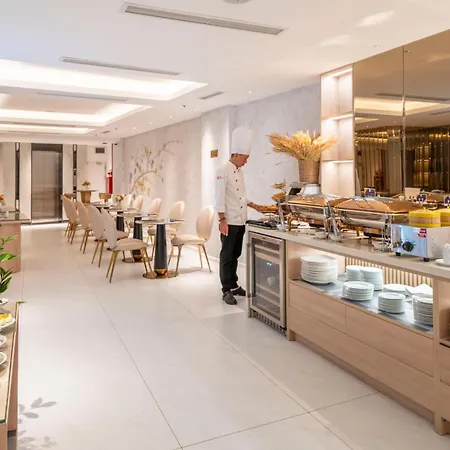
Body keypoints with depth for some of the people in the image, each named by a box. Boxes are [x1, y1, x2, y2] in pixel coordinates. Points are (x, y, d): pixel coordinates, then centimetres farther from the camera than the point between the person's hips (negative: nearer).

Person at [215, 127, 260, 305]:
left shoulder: (240, 171, 14)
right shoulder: (223, 170, -12)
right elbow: (220, 197, -17)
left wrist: (254, 205, 13)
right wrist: (222, 220, -21)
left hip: (241, 221, 8)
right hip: (229, 222, -8)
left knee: (235, 255, 15)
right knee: (227, 256, -1)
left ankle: (234, 285, 25)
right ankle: (226, 290, 6)